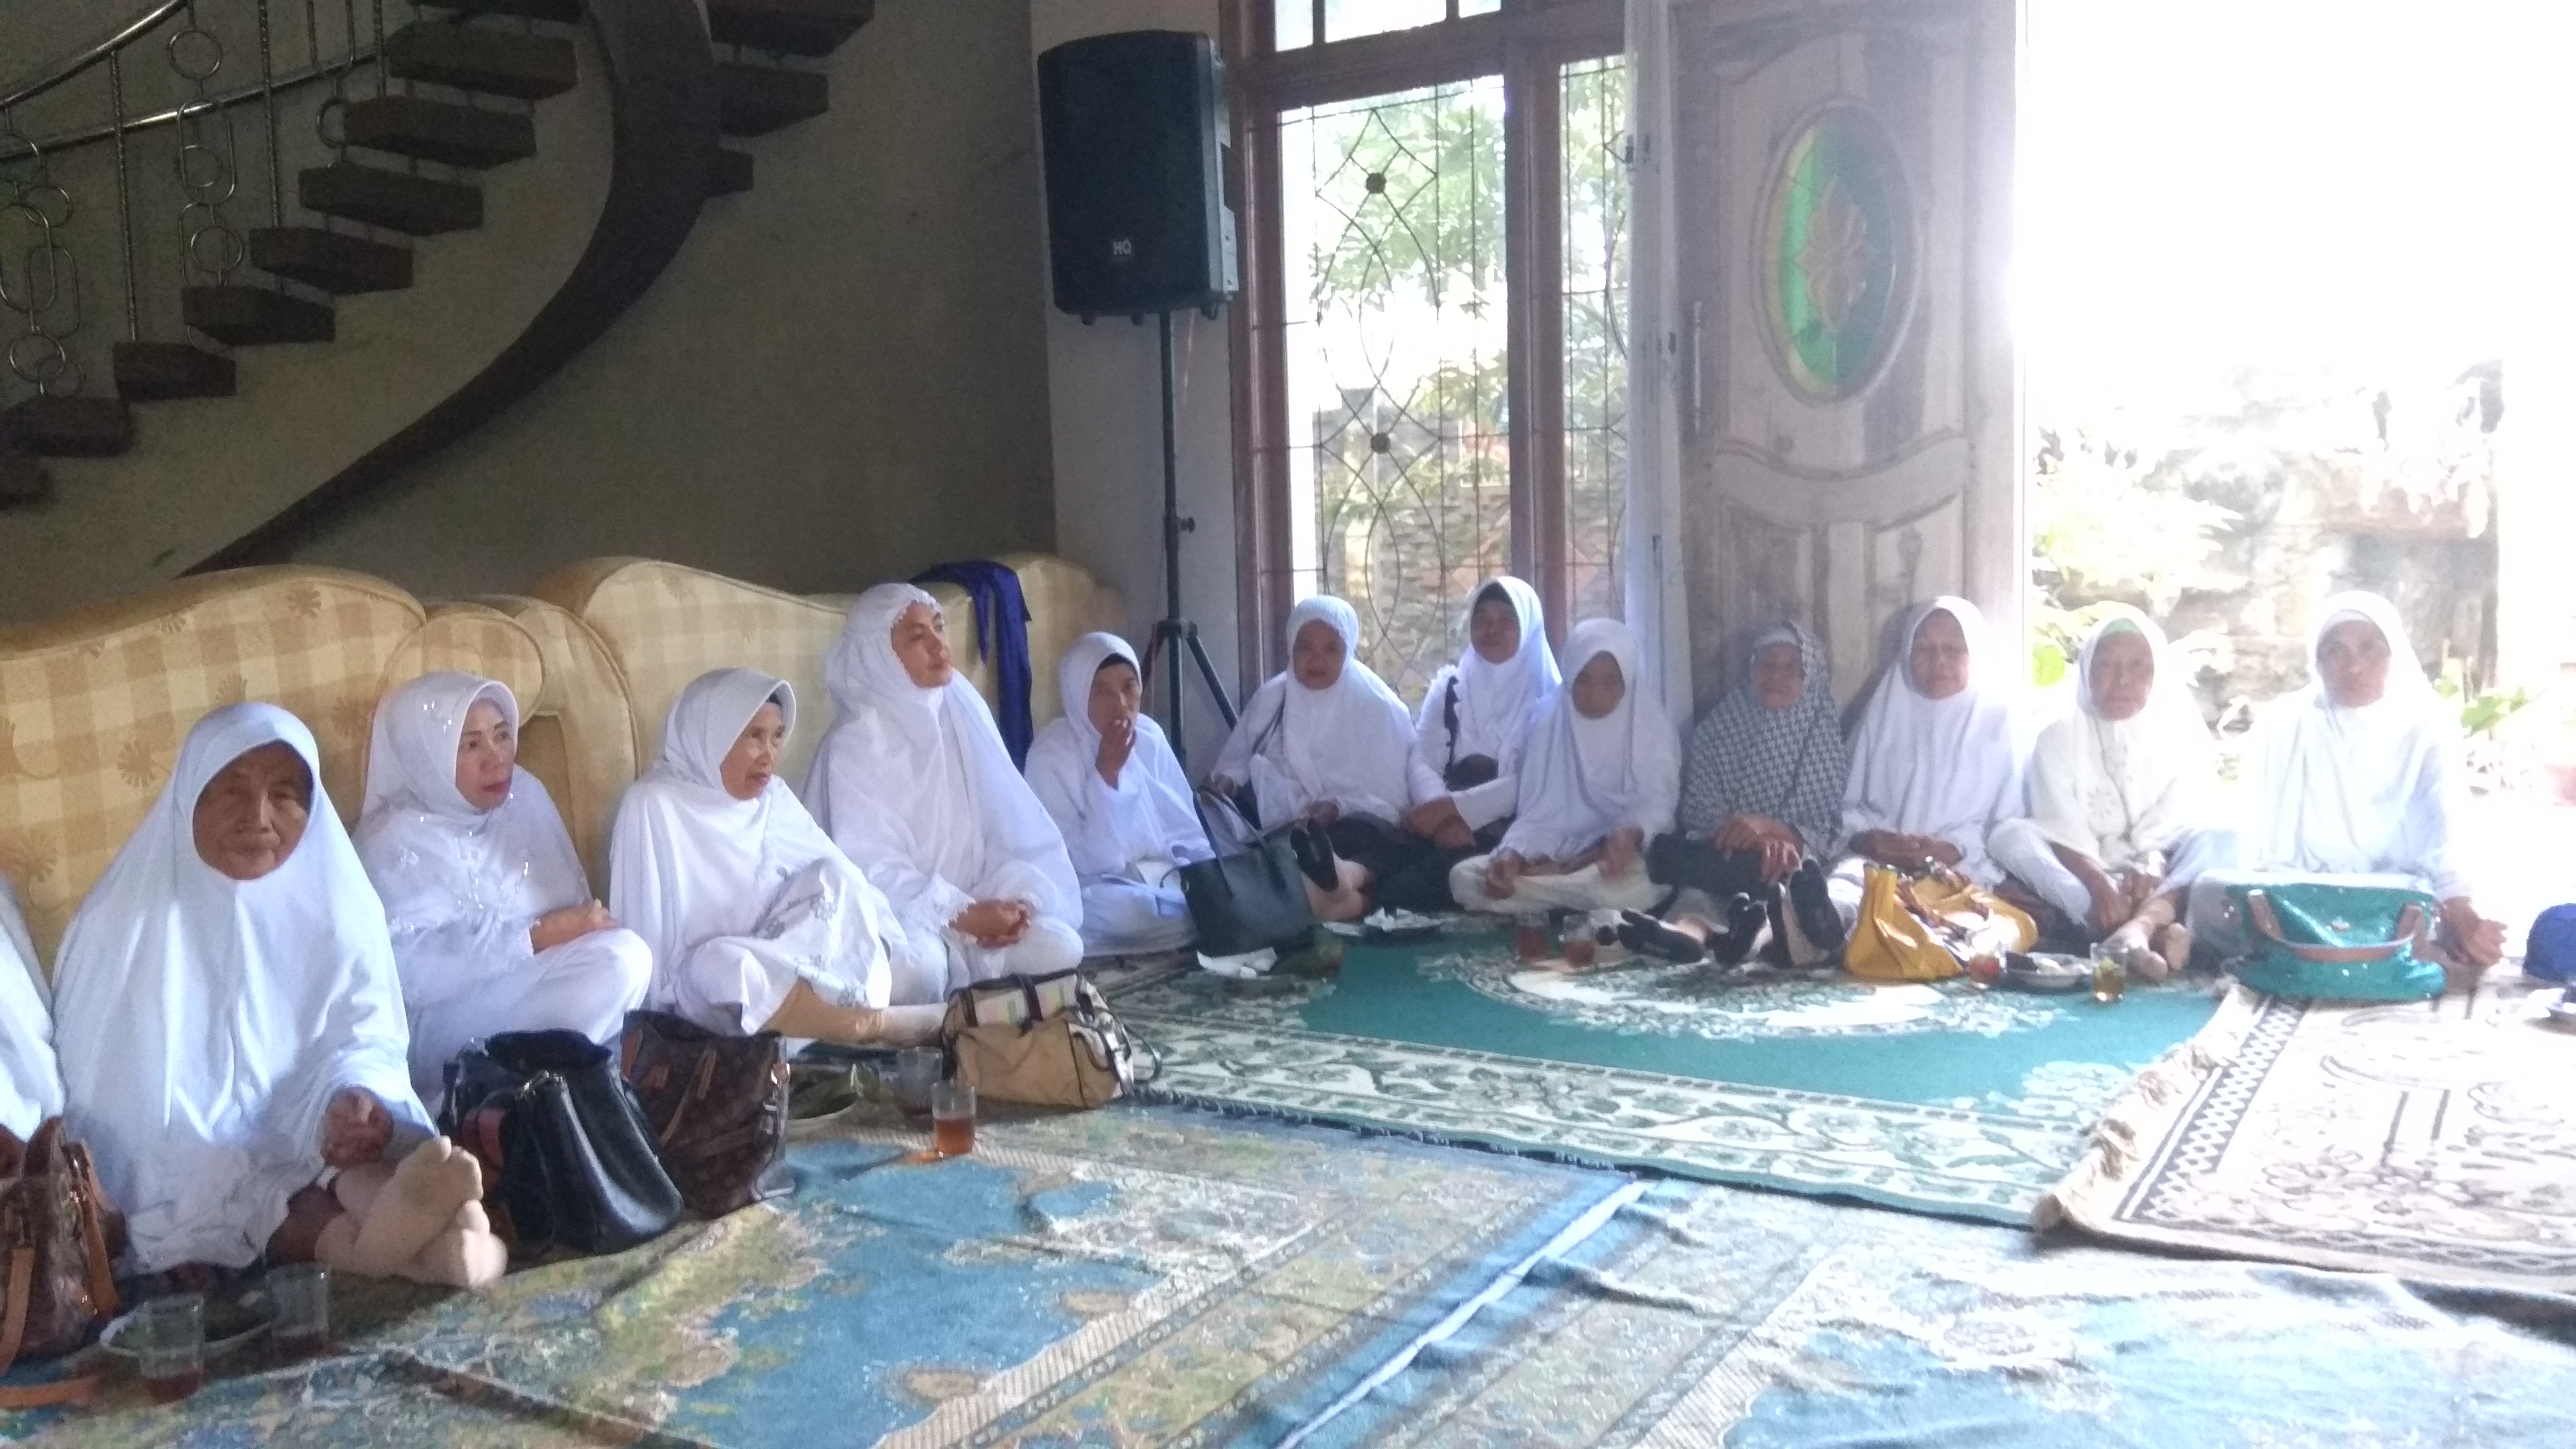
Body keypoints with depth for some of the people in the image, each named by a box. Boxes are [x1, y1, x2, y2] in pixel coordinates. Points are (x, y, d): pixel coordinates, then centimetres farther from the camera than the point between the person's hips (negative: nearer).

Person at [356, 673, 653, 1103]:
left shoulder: (524, 794, 5)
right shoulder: (396, 842, -13)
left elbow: (575, 899, 6)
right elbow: (410, 972, -22)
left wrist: (581, 929, -17)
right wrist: (537, 939, -23)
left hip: (536, 986, 7)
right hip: (443, 1028, -6)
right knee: (621, 959, -24)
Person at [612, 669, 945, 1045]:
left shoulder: (773, 796, 6)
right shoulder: (653, 807, -11)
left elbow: (851, 885, 1)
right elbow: (645, 932, -11)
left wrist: (900, 953, -10)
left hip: (785, 964, 5)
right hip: (708, 995, -5)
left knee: (833, 878, -19)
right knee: (718, 965, -38)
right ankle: (876, 1024, -28)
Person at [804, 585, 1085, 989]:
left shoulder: (962, 711, 3)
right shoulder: (855, 743, -14)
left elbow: (1005, 820, 5)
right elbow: (869, 864, -16)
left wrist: (1016, 896, -12)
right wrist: (962, 914, -19)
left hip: (974, 903, 6)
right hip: (891, 915, -6)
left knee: (1061, 948, -17)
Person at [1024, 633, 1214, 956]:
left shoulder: (1149, 736, 2)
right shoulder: (1050, 756, -15)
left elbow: (1184, 827, 8)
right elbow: (1085, 863, -19)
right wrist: (1107, 774, -24)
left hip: (1165, 876, 5)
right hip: (1100, 890, -4)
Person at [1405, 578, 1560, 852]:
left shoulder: (1547, 698, 4)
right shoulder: (1448, 686, 13)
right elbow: (1423, 761, 2)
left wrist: (1454, 807, -18)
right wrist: (1445, 817, -18)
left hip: (1515, 831, -3)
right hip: (1451, 826, 3)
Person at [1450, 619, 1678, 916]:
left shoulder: (1650, 725, -3)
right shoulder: (1551, 722, 3)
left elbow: (1657, 802, -11)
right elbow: (1540, 810, -2)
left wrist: (1630, 834, -36)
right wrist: (1513, 853, -24)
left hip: (1628, 855, -2)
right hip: (1562, 853, 3)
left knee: (1622, 889, -41)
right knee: (1464, 877, -19)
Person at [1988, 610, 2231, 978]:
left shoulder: (2180, 733, 6)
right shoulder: (2060, 733, 3)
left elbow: (2180, 824, -7)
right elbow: (2062, 829, -10)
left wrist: (2151, 867, -29)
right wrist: (2099, 883, -29)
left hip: (2162, 882, 1)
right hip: (2080, 882, -1)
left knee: (2219, 840, -25)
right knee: (2009, 834, -27)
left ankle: (2138, 926, -50)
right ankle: (2151, 930, -44)